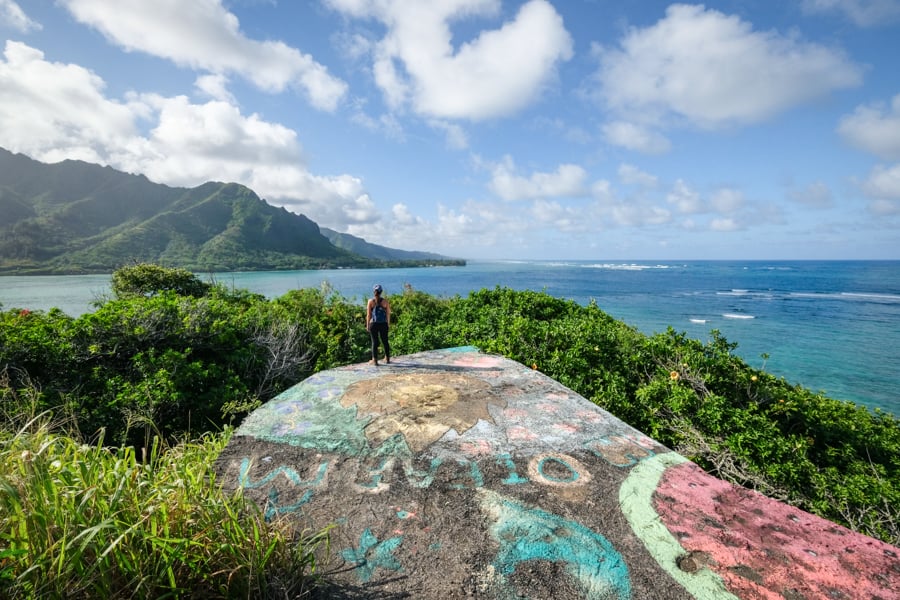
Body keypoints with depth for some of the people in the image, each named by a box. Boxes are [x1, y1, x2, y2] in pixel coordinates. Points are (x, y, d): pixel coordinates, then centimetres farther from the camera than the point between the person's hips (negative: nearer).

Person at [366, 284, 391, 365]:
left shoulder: (370, 301, -5)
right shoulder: (385, 301, -2)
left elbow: (368, 314, -4)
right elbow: (388, 313, 2)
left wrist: (367, 325, 5)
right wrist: (388, 323, 14)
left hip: (373, 324, -1)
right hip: (383, 324, 2)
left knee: (374, 342, 6)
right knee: (385, 341, 14)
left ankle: (375, 360, 9)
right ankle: (387, 358, 25)